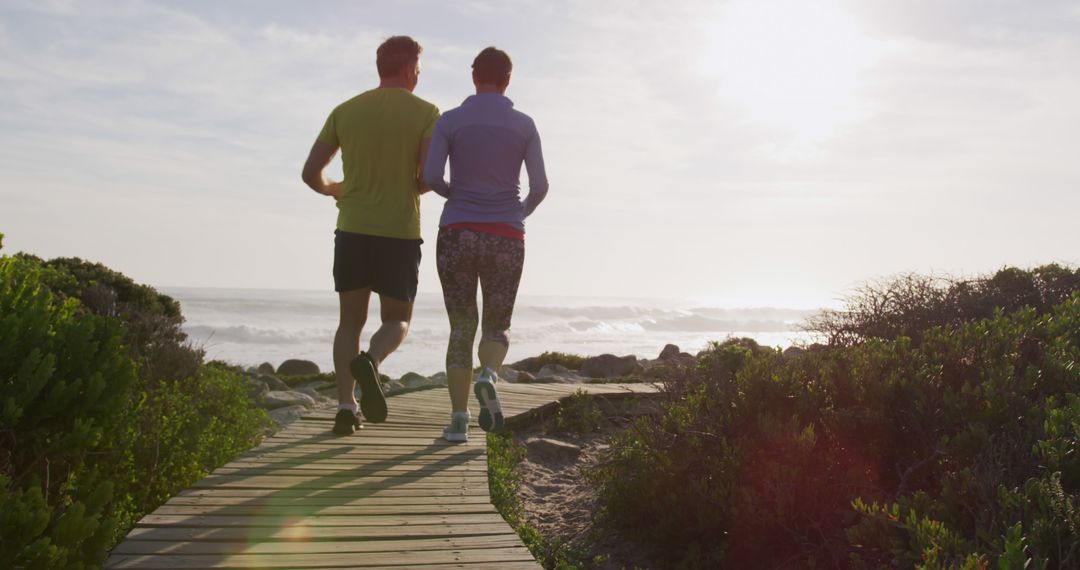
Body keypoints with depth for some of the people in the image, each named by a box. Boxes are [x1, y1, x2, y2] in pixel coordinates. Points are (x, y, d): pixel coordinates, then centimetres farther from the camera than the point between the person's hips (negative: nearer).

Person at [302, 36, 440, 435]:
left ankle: (346, 407, -2)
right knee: (397, 322, 11)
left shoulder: (345, 111, 8)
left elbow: (310, 173, 6)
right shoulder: (426, 113, 0)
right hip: (400, 235, -2)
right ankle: (369, 363, -23)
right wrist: (411, 190, 10)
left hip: (352, 231, 2)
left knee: (351, 322, 13)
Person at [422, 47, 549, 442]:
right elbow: (540, 186, -1)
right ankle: (488, 377, -21)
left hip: (457, 236, 0)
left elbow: (430, 177, -7)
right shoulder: (524, 125, 4)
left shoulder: (449, 121, 3)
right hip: (504, 241, 0)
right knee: (497, 329, 13)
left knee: (461, 328, 12)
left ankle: (458, 420, 1)